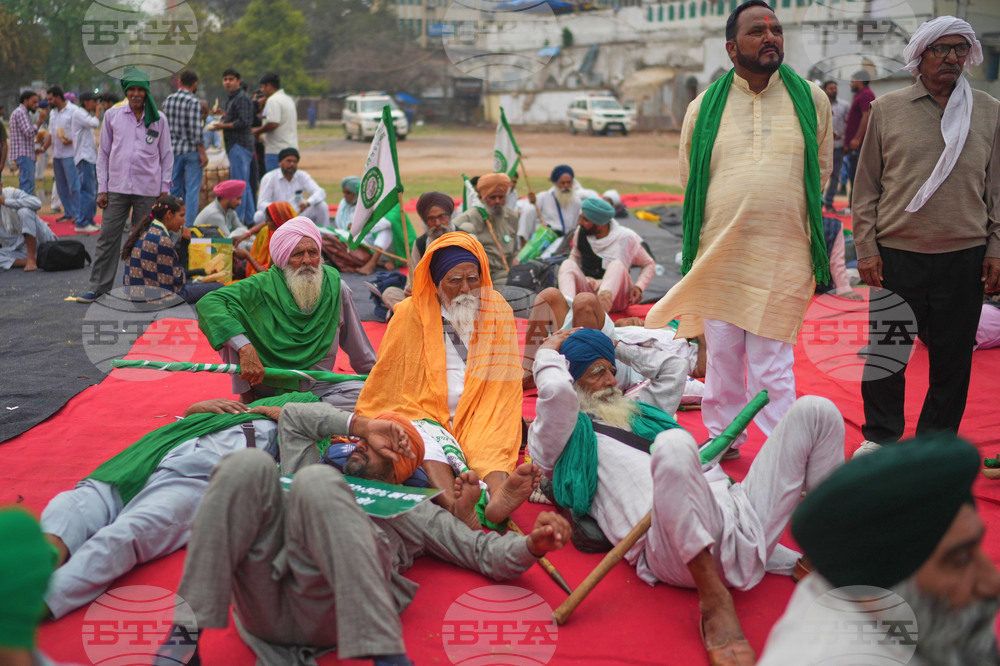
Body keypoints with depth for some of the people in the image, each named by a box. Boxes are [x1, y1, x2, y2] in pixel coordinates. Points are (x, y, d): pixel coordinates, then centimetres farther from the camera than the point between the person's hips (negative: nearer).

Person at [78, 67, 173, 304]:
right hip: (117, 188, 1)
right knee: (107, 238, 1)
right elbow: (103, 153, 9)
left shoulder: (159, 119, 4)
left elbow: (166, 155, 8)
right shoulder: (112, 116, 6)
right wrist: (102, 188, 3)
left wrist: (165, 189, 3)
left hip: (148, 190, -1)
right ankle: (99, 287, 8)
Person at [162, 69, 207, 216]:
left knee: (175, 188, 13)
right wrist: (203, 153, -13)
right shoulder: (194, 102, -13)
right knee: (192, 190, 0)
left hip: (173, 149, 6)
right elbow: (196, 130, -17)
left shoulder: (168, 100, 7)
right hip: (192, 150, -6)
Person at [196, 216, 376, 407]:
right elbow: (208, 303, -23)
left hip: (318, 386, 3)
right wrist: (244, 348, -36)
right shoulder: (262, 286, -11)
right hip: (269, 387, -3)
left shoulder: (333, 284, 0)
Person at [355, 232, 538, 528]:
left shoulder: (498, 313, 11)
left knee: (491, 445, -32)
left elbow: (505, 385, 10)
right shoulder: (412, 313, 7)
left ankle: (499, 490, -62)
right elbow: (386, 381, 12)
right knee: (429, 443, -35)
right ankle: (452, 502, -62)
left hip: (479, 419, 2)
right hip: (423, 413, -1)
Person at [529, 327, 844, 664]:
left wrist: (620, 347, 43)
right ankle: (714, 599, -29)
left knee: (814, 411, 0)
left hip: (738, 511, 8)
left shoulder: (636, 410, 37)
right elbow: (556, 391, -6)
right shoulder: (563, 438, 15)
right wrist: (547, 354, 14)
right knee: (673, 445, -42)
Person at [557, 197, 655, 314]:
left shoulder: (626, 238, -4)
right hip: (586, 289, 3)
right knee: (567, 264, -22)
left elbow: (649, 264, 6)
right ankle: (567, 303, -57)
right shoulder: (581, 232, 5)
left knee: (617, 264, -31)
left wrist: (639, 287, -11)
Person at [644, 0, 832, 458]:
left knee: (772, 364, -2)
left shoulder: (810, 100, 5)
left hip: (783, 256, -1)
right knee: (721, 356, 9)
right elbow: (689, 179, 15)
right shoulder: (704, 107, 6)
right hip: (718, 255, 2)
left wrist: (779, 221, 12)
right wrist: (723, 225, 12)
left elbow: (821, 175, 14)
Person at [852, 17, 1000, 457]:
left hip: (965, 257, 1)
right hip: (897, 255, -1)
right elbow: (866, 186, 4)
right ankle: (880, 437, 24)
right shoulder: (887, 110, 4)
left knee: (953, 357, 8)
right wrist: (866, 249, -2)